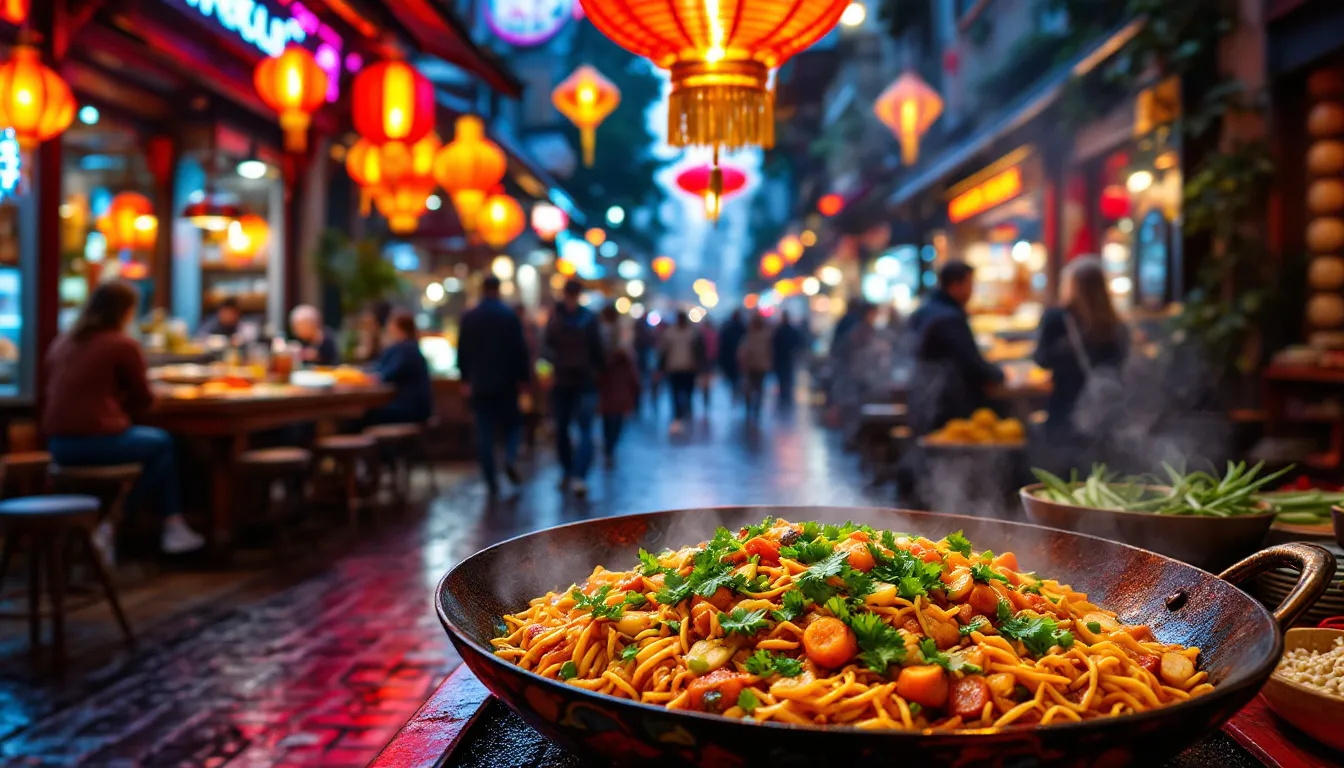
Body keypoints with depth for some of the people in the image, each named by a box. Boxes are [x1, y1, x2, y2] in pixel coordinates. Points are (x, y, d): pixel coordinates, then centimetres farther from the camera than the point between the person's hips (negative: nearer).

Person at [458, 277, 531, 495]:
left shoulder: (468, 317, 2)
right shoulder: (510, 315, -6)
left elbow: (462, 351, 5)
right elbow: (521, 349, -7)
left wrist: (465, 378, 15)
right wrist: (524, 377, 1)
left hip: (479, 383, 2)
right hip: (505, 381, -1)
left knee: (484, 432, 4)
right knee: (512, 423, 14)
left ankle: (491, 482, 4)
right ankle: (510, 458, -12)